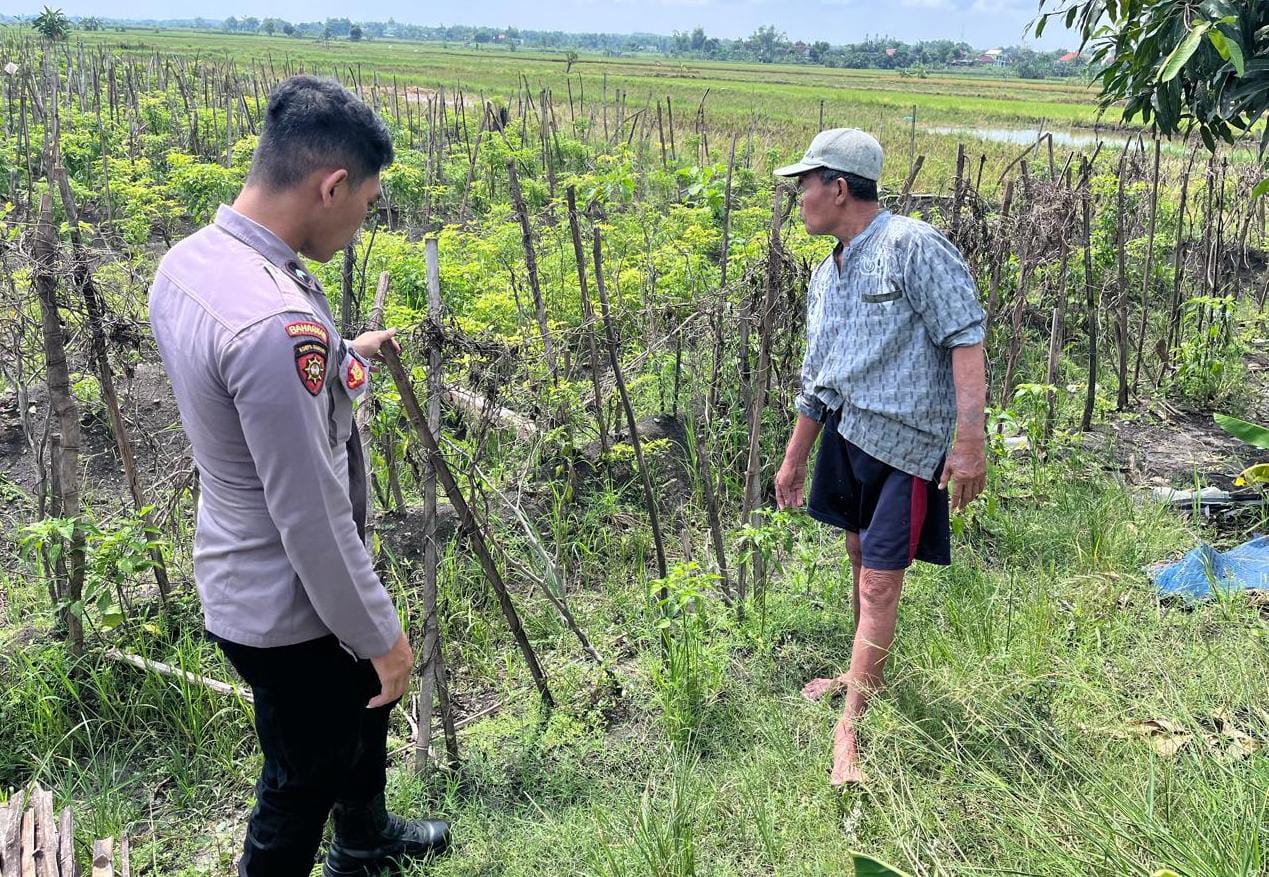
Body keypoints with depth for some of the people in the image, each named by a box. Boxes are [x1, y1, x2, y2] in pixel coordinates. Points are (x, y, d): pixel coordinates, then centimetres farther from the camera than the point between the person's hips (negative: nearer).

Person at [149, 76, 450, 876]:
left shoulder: (187, 262, -4)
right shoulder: (276, 322, -34)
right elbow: (313, 522, -28)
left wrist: (341, 360, 22)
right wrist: (382, 635, -15)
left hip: (240, 579, 10)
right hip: (290, 608, -10)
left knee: (362, 703, 31)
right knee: (302, 781, 15)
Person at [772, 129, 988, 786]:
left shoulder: (912, 246, -12)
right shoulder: (827, 275, 13)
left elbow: (965, 339, -18)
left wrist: (970, 441, -25)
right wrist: (794, 459, 25)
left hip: (906, 443, -8)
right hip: (847, 434, 8)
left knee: (879, 584, -6)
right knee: (860, 558, 19)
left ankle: (848, 729, 0)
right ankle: (865, 674, 38)